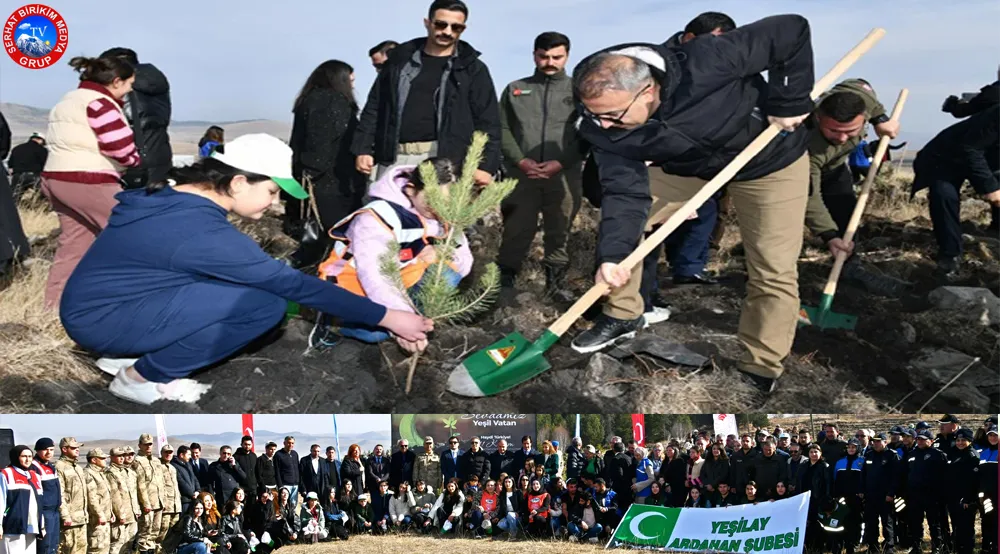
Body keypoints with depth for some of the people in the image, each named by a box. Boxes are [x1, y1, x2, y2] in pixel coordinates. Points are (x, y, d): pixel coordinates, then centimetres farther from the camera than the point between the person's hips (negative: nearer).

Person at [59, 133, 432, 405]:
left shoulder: (177, 199, 2)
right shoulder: (204, 232, -24)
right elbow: (292, 284, -21)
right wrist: (385, 317, -16)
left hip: (103, 302, 9)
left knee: (247, 285, 5)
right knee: (264, 303, -19)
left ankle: (131, 355, 8)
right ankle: (142, 377, -5)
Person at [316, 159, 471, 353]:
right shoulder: (377, 218, -29)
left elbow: (465, 261, -9)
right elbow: (372, 277, -41)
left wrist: (441, 255, -32)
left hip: (398, 285, 5)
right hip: (354, 288, -5)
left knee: (449, 273, -17)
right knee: (376, 330, -34)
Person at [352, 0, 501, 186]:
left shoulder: (473, 69, 7)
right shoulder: (400, 60, 13)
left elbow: (487, 122, 2)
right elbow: (374, 107, 15)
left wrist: (485, 166, -9)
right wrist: (363, 149, 5)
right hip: (394, 158, 3)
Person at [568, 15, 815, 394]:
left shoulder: (706, 65, -42)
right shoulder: (604, 127, -27)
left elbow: (793, 31, -34)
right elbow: (624, 192, -28)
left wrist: (789, 103, -30)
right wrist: (612, 254, -40)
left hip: (771, 160, -4)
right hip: (688, 166, 4)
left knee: (774, 273, -6)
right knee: (613, 224, -2)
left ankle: (761, 371, 10)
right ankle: (623, 316, 19)